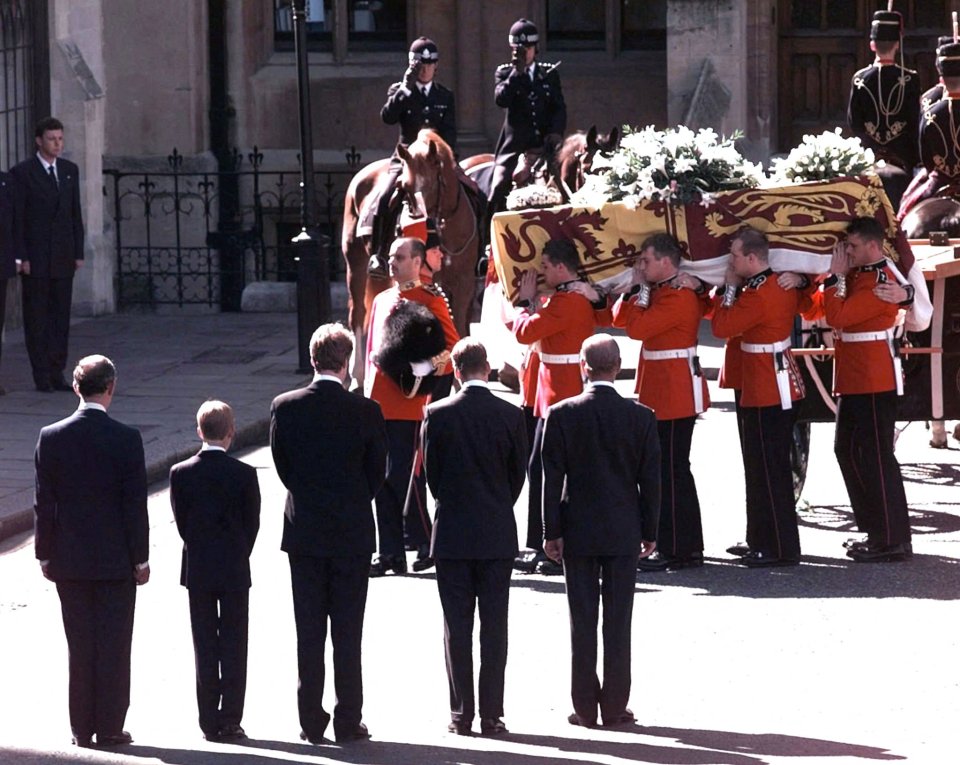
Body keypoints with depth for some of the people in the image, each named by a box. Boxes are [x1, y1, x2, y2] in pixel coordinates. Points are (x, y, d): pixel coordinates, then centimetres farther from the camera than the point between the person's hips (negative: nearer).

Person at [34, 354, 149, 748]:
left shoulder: (51, 438, -5)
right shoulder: (125, 439, -12)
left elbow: (44, 503, -1)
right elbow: (135, 504, -10)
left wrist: (45, 554, 8)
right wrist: (141, 558, -2)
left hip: (69, 559, 2)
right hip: (115, 559, -2)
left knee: (79, 646, 9)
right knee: (114, 645, 5)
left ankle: (82, 729, 12)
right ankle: (109, 727, 7)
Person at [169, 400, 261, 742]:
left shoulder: (181, 473, -6)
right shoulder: (244, 474, -11)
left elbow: (181, 523, 0)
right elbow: (252, 525, -4)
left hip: (197, 571, 2)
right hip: (234, 571, -2)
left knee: (204, 647, 7)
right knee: (234, 646, 5)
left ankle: (209, 723, 8)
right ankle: (229, 721, 3)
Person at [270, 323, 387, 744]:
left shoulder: (285, 407, -7)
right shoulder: (366, 411, -10)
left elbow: (282, 467, 3)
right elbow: (377, 473, -1)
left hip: (303, 533, 1)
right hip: (352, 534, -1)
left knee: (308, 633, 7)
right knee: (348, 633, 4)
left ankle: (311, 721, 8)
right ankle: (348, 721, 6)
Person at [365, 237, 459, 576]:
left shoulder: (431, 301, -4)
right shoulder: (382, 300, 17)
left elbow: (452, 348, -7)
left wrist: (427, 371, -20)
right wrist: (369, 392, 15)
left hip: (408, 405, -7)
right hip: (379, 404, 7)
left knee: (403, 476, -7)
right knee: (382, 479, 7)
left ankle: (425, 544, 7)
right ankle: (390, 554, 11)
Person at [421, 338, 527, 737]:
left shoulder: (437, 415, -7)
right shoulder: (510, 415, -5)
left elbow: (430, 474, 1)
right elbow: (519, 475, 4)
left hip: (451, 535, -1)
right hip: (498, 536, 1)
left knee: (457, 628, 4)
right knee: (494, 626, 4)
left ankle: (461, 715, 4)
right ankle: (491, 715, 3)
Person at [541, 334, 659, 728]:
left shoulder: (562, 415, -7)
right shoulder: (641, 417, -5)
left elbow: (552, 477, -6)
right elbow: (650, 480, -1)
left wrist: (552, 532, 1)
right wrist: (649, 532, 8)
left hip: (577, 532, 0)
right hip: (624, 532, 0)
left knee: (583, 621, 4)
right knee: (618, 621, 4)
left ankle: (584, 707, 5)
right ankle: (615, 706, 6)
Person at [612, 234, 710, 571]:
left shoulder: (679, 297, -18)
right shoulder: (659, 292, 14)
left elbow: (637, 328, -23)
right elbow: (620, 319, 15)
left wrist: (641, 291, -11)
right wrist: (636, 288, 4)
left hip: (674, 397, -11)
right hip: (663, 396, 11)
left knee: (670, 471, -7)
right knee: (674, 470, 14)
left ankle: (674, 550, -3)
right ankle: (688, 547, 20)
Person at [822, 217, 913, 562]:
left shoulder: (880, 284, -18)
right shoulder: (859, 274, 12)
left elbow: (838, 317, -23)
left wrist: (836, 277, -14)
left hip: (874, 384, -10)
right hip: (854, 381, 10)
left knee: (876, 456, -7)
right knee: (848, 451, 14)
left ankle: (894, 540, -3)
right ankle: (873, 530, 22)